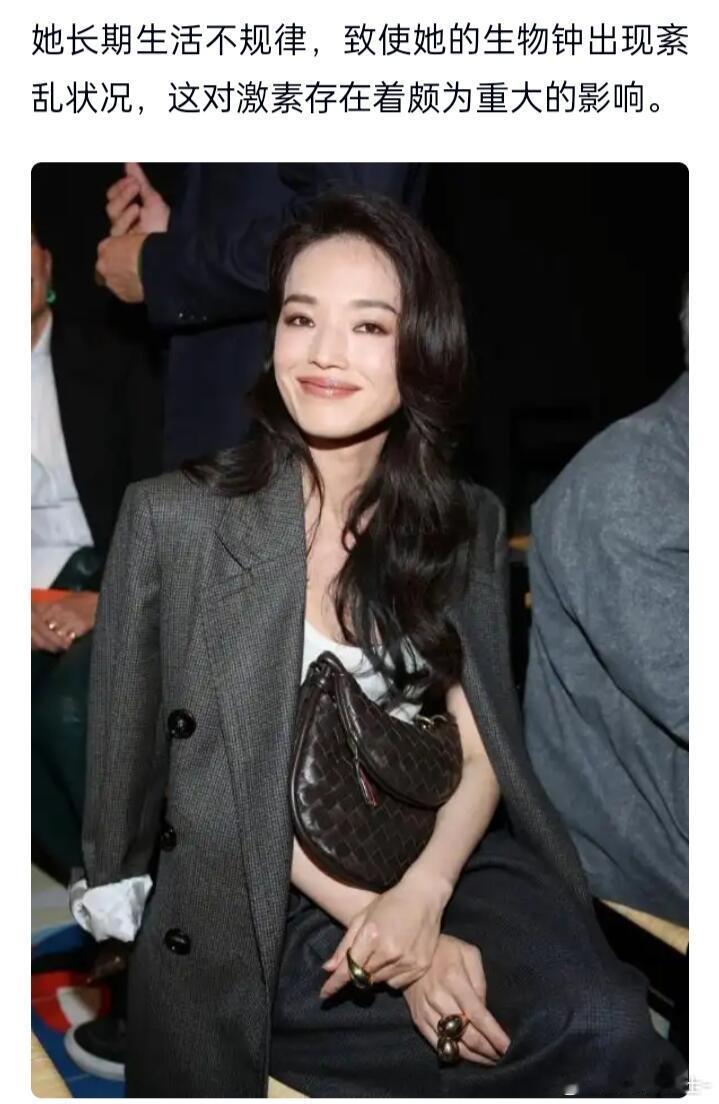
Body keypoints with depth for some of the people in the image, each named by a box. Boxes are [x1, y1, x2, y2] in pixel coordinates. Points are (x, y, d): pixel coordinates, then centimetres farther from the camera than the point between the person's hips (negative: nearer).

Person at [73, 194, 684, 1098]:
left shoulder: (466, 525, 6)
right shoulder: (173, 519, -5)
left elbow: (481, 753, 2)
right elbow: (217, 783, -6)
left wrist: (420, 896, -17)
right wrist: (375, 926, -15)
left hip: (444, 864, 4)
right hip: (259, 909, -3)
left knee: (609, 1030, -25)